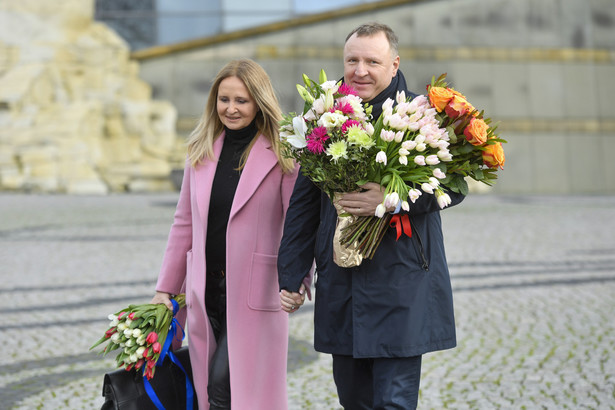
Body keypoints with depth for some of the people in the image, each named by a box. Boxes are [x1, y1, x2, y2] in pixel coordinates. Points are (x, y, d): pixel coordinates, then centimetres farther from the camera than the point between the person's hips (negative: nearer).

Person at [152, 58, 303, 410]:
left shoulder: (282, 155, -5)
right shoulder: (201, 151, 10)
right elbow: (185, 223, 15)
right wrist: (166, 288, 15)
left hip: (254, 295, -5)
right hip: (206, 294, 5)